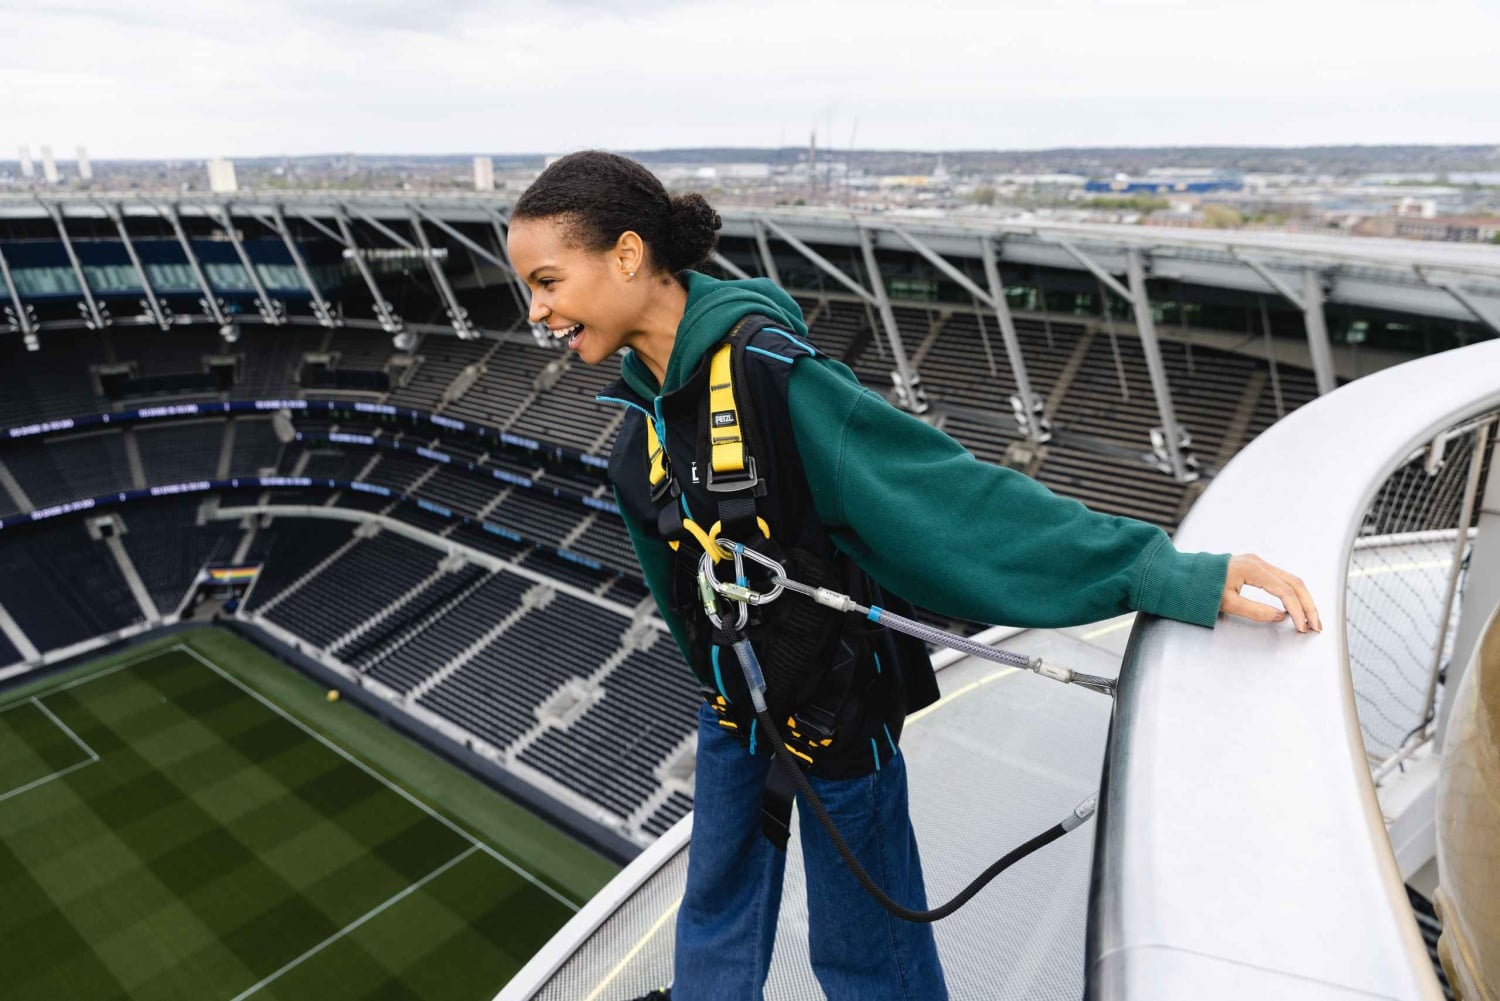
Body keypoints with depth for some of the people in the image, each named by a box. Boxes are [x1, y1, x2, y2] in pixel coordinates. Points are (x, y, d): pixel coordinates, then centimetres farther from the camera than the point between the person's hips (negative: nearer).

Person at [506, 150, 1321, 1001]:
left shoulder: (770, 374, -29)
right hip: (735, 698, 7)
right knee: (718, 907, 25)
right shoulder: (649, 401, -3)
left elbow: (950, 492, -32)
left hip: (832, 702, -6)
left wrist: (1178, 577, -35)